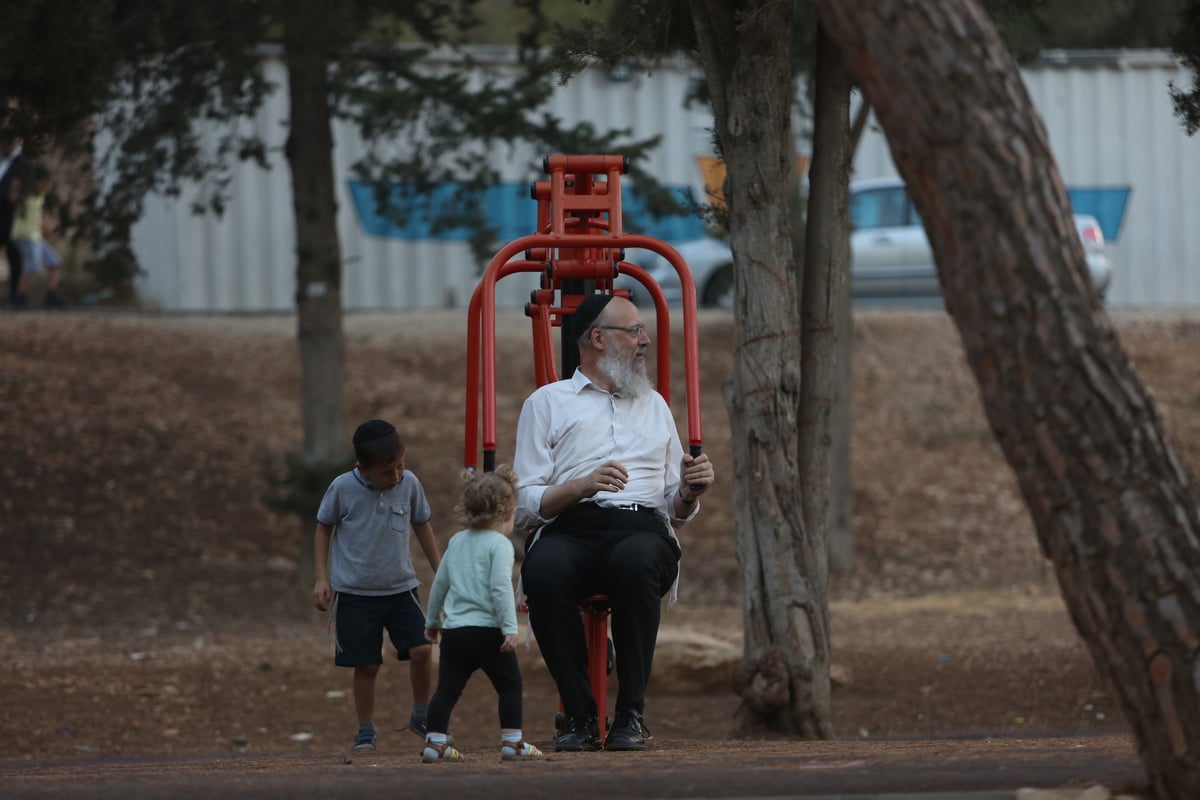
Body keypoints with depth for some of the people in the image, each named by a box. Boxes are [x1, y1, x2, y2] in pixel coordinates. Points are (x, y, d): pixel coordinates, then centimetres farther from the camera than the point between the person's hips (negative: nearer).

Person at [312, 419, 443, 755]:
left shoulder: (409, 485, -5)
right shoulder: (343, 488, -12)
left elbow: (422, 525, 11)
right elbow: (324, 527, 3)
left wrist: (441, 572, 16)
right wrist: (322, 579, 0)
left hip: (401, 588, 2)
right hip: (354, 592, -2)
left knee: (420, 649, -11)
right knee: (366, 665, 1)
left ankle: (422, 716, 9)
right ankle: (365, 733, 16)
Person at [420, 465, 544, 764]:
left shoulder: (457, 541, 14)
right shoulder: (499, 544, -7)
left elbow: (439, 583, 20)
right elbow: (500, 588, -17)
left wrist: (432, 621, 31)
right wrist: (510, 628, -19)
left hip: (454, 630, 6)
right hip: (488, 631, -6)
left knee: (447, 689, 6)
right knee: (510, 686, 4)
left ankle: (435, 742, 2)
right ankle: (512, 742, 1)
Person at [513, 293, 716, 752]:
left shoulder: (654, 405, 29)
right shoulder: (548, 403, 16)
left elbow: (677, 512, 26)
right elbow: (523, 505, 5)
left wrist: (690, 492, 2)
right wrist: (582, 486, -12)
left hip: (643, 529, 2)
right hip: (570, 531, -2)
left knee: (634, 562, -38)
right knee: (544, 570, -39)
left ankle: (630, 715, -33)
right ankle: (579, 715, -27)